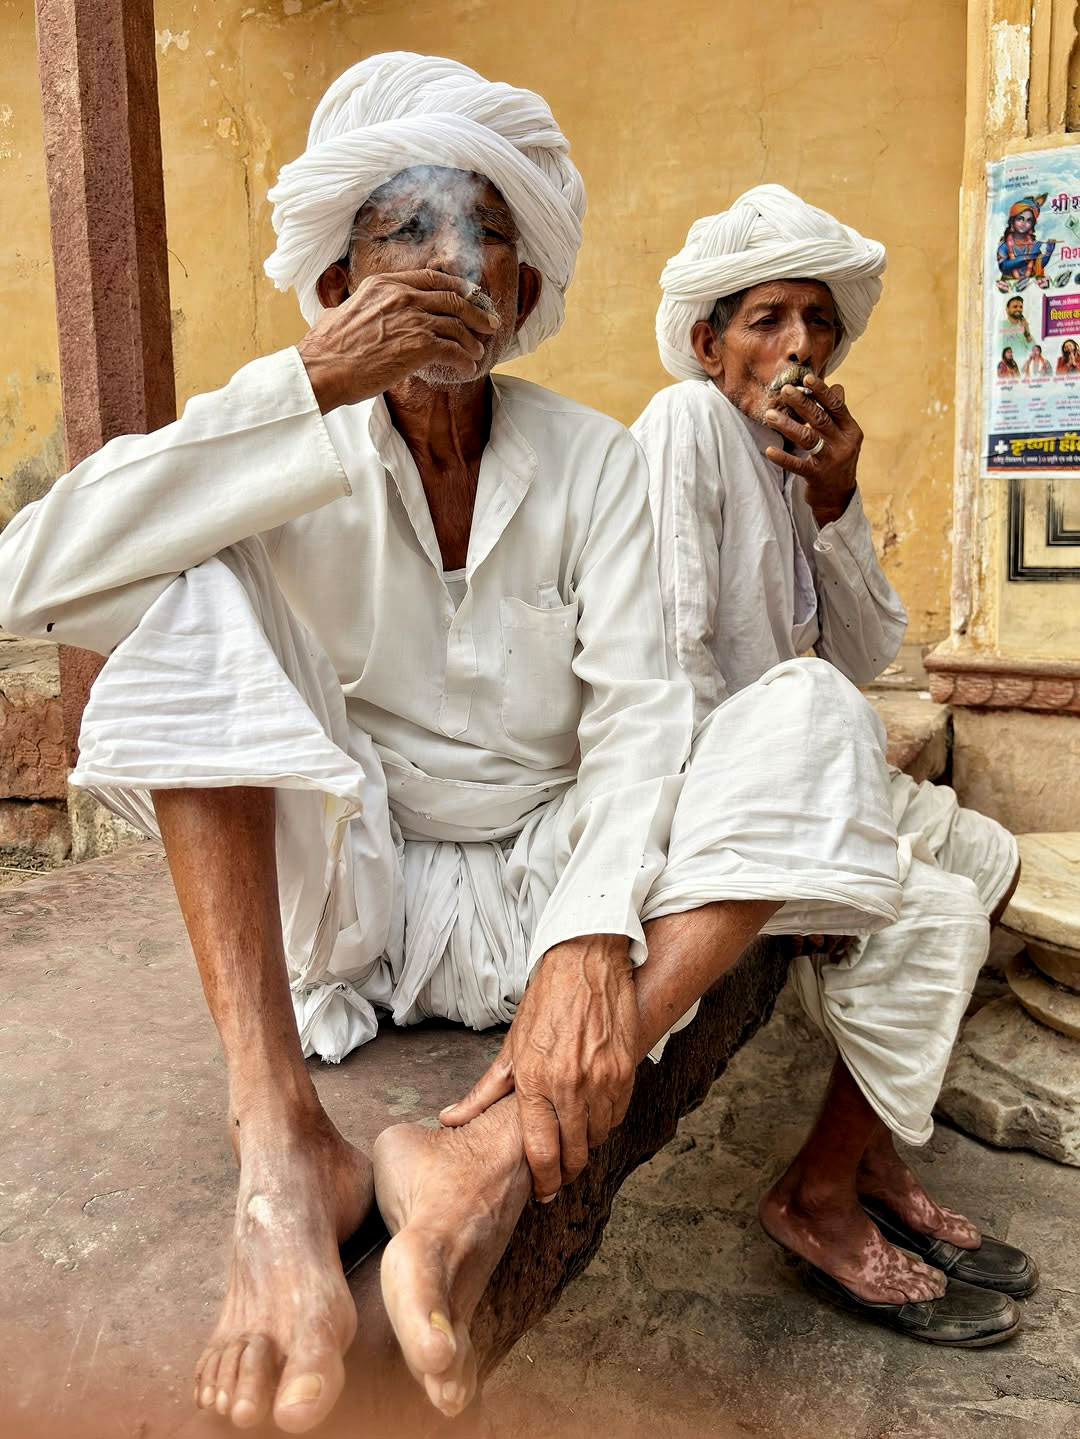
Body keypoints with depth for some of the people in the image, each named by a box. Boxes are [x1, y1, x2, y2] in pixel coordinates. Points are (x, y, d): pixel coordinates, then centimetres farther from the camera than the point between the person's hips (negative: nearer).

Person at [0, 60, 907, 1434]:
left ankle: (490, 1159, -32)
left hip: (538, 882, 1)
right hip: (343, 894, 0)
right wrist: (311, 389, -25)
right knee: (197, 584, -20)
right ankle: (280, 1152, -30)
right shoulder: (297, 442, -3)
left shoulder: (587, 457, -1)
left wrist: (592, 936, -30)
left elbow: (637, 712, -12)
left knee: (812, 711, -19)